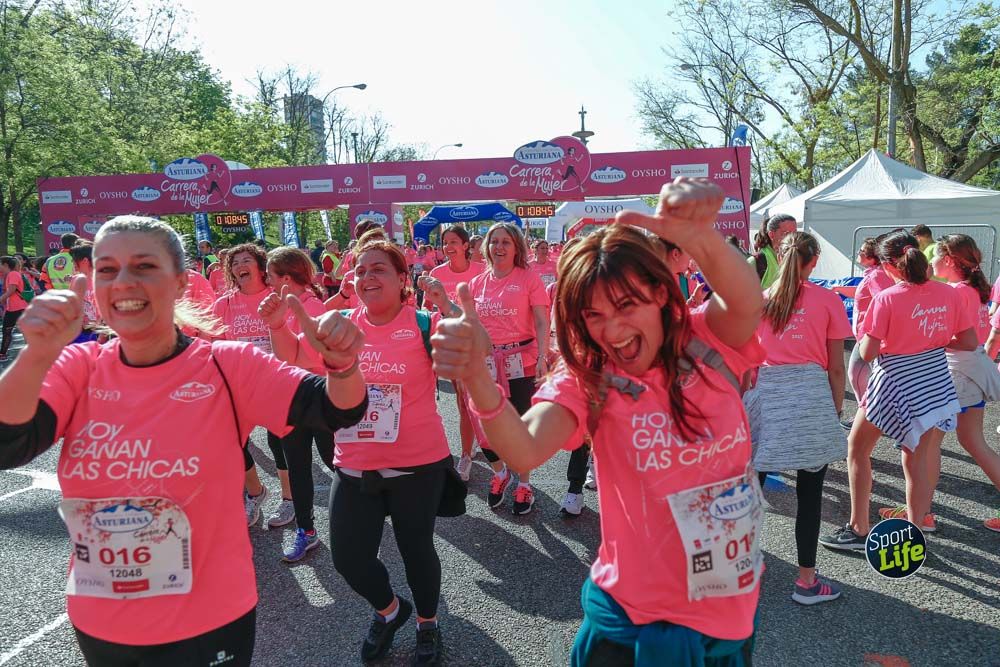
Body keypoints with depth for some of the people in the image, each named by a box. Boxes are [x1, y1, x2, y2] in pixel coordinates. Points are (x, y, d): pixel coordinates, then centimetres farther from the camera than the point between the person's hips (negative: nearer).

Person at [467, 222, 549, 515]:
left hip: (521, 361, -3)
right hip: (485, 363, 4)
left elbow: (542, 323, -7)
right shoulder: (477, 283, 8)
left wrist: (542, 358, -19)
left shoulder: (529, 278, -3)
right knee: (483, 423, 4)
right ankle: (500, 473, 34)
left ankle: (524, 484, 26)